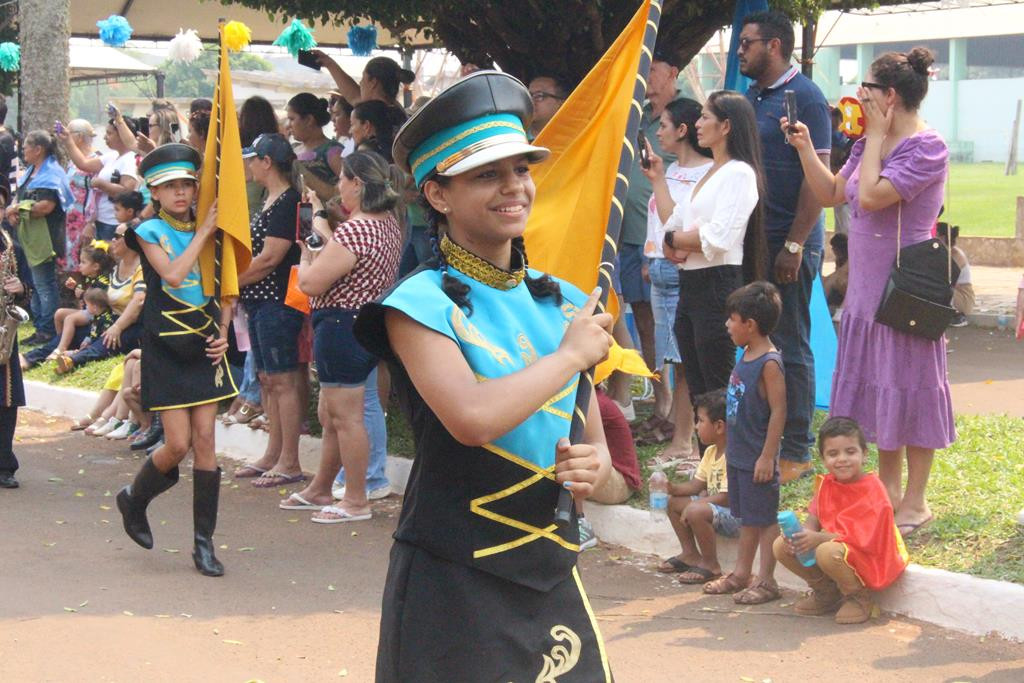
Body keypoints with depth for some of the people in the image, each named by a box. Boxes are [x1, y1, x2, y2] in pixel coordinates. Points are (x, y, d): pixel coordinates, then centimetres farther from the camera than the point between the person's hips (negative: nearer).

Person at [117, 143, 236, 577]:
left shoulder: (206, 232, 9)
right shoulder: (150, 232, -3)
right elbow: (172, 274, -21)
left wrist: (223, 332, 1)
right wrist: (203, 233, -17)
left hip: (204, 345, 4)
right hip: (166, 347, -4)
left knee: (204, 440, -1)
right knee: (178, 444, -8)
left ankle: (204, 543, 4)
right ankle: (134, 499, 22)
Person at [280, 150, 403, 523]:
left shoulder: (354, 229, -22)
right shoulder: (388, 224, 7)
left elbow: (311, 283, -19)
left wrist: (305, 254, 0)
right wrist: (320, 217, 23)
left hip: (341, 326, -10)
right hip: (369, 324, 10)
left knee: (345, 417, -1)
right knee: (330, 414, 20)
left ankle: (356, 501, 6)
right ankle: (320, 490, 32)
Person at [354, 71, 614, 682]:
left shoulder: (565, 303, 9)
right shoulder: (423, 303, -9)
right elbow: (474, 417, -26)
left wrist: (592, 470, -7)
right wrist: (572, 353, -12)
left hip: (552, 578, 5)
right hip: (452, 585, -5)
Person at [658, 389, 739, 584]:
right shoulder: (711, 452, 8)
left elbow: (726, 497, -26)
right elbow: (697, 485, 10)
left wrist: (693, 505, -22)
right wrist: (672, 488, -6)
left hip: (736, 515, -11)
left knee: (696, 512, -34)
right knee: (673, 501, 13)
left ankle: (710, 565, -16)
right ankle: (690, 554, 19)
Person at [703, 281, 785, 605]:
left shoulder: (769, 363, -19)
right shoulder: (746, 357, 9)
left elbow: (778, 411, -21)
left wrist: (767, 456, -21)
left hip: (758, 458, -9)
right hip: (739, 454, 9)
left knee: (764, 518, 1)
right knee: (747, 517, 18)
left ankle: (766, 581, 8)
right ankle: (741, 574, 28)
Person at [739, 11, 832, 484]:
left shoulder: (804, 98, -10)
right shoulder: (750, 97, 13)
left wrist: (794, 245, -19)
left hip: (790, 247, -8)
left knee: (791, 347, -1)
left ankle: (796, 451, 6)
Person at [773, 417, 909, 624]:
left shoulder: (872, 490, -20)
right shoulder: (827, 484, 1)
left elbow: (863, 538, -25)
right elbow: (813, 520, 3)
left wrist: (818, 538, -31)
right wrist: (799, 536, -22)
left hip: (868, 559, -7)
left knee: (827, 552, -38)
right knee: (781, 546, -6)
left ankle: (860, 597, -9)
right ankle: (827, 591, 12)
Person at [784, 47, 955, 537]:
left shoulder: (926, 147, -16)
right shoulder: (871, 144, 11)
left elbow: (872, 196, -26)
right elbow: (832, 194, 16)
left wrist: (875, 138, -15)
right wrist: (805, 148, 7)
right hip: (867, 285, 9)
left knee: (908, 388, -1)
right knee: (875, 385, 14)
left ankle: (915, 501, 9)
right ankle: (888, 487, 26)